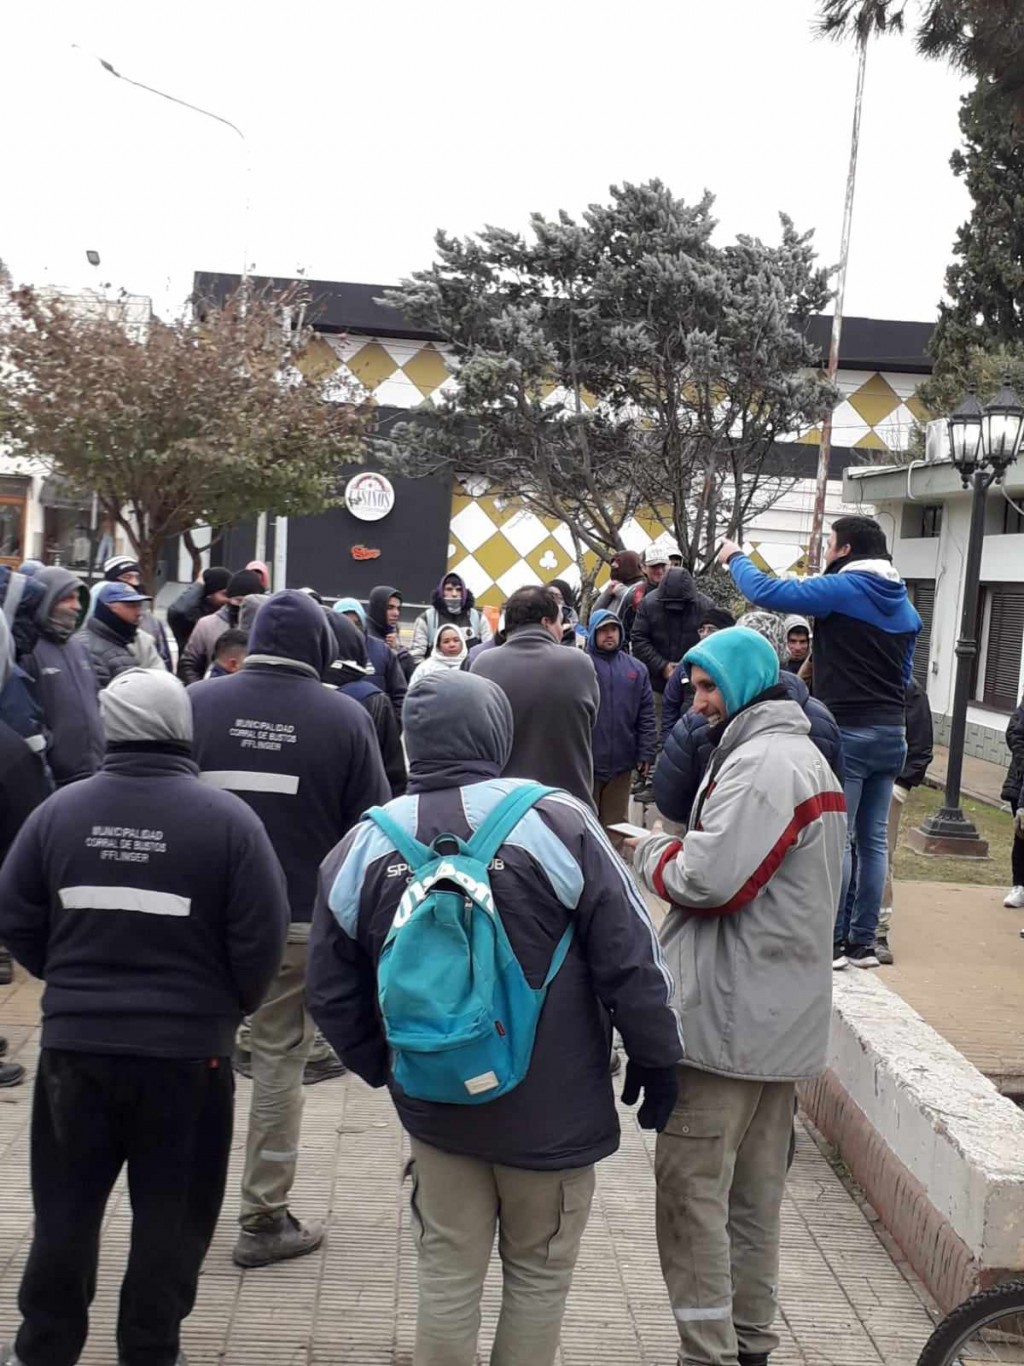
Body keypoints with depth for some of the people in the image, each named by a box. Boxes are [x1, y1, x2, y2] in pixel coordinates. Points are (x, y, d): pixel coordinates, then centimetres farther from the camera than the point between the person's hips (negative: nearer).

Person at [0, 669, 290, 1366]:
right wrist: (232, 1003, 7)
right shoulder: (227, 818, -13)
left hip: (75, 1040, 3)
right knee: (170, 1212, 14)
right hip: (187, 1047, -2)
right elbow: (262, 937, -12)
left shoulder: (60, 810, -5)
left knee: (66, 1207, 19)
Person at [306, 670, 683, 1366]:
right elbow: (631, 957, -13)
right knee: (539, 1274, 17)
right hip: (551, 1103, -2)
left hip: (433, 1103, 3)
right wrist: (656, 1056, 0)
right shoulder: (554, 820, -17)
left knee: (448, 1274, 18)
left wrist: (382, 1065, 17)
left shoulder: (367, 842, -6)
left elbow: (332, 989, 3)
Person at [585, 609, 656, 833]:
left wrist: (646, 754, 2)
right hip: (584, 762, -3)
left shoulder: (636, 668, 8)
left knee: (615, 824, 12)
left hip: (622, 763, 3)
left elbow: (646, 716, 8)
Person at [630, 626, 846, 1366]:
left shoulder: (760, 763, -18)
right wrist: (676, 848, 4)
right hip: (781, 1016, 10)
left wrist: (652, 852, -6)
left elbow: (707, 881, -25)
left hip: (729, 1017, -10)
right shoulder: (806, 756, 16)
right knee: (754, 1192, 17)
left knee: (692, 1186, -2)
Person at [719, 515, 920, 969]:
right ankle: (864, 940, 16)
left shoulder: (843, 588, -10)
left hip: (848, 731, -7)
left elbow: (767, 592, -12)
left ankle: (833, 942, 1)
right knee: (874, 839, 10)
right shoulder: (904, 603, 13)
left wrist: (735, 558, 4)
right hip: (892, 732, 7)